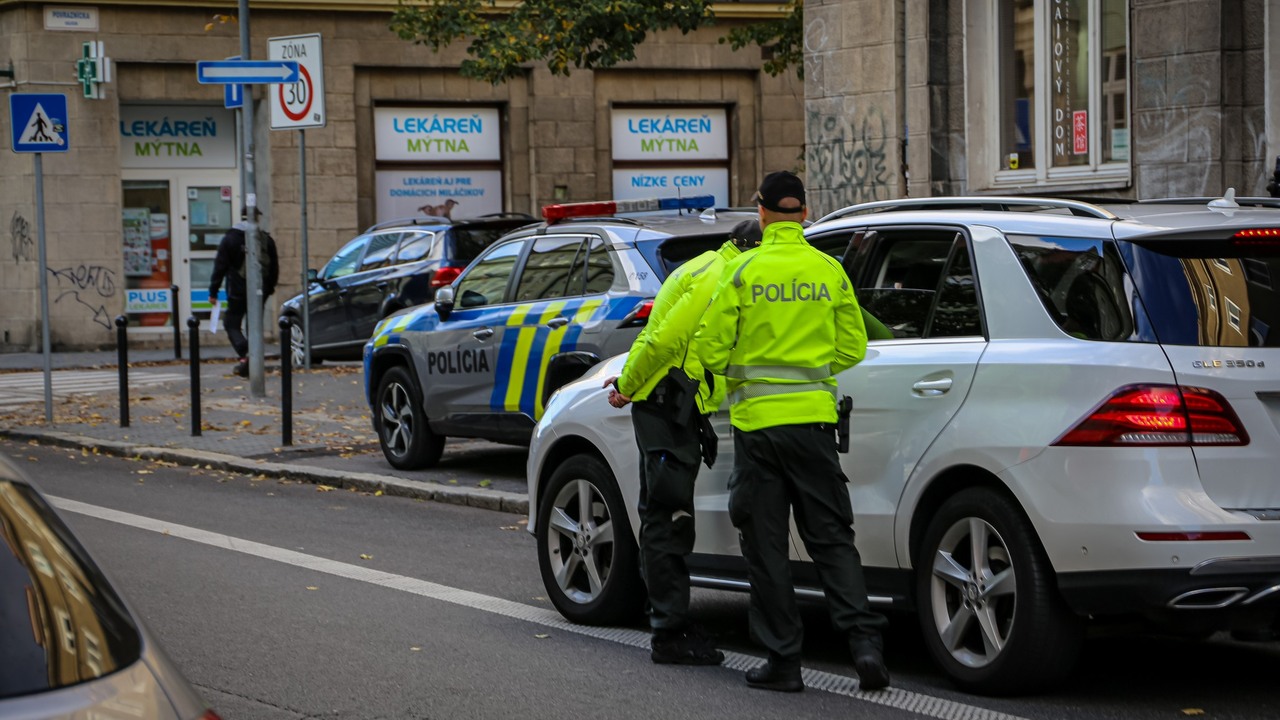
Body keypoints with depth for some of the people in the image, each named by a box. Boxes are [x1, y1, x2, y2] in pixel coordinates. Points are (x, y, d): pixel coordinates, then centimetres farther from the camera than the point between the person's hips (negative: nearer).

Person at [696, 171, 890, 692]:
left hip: (757, 418, -3)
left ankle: (783, 660, 7)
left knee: (766, 545, 5)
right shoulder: (830, 271, 3)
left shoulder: (745, 272, -7)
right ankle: (865, 641, -7)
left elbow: (710, 347, -6)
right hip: (814, 415, 3)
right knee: (830, 536, 8)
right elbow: (853, 346, 7)